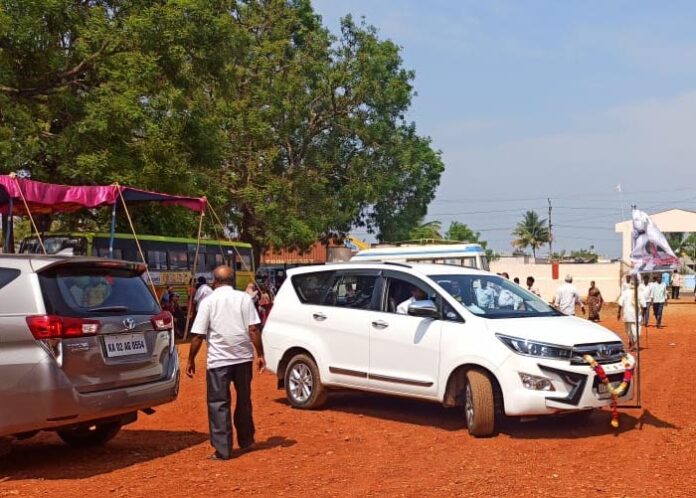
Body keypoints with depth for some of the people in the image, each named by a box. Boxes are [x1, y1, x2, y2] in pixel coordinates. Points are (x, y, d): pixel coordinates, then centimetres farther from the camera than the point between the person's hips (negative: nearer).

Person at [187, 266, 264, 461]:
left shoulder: (208, 301, -2)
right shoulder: (244, 298, 2)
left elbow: (198, 335, -5)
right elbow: (253, 329, -4)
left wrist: (191, 360, 4)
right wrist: (260, 354, 2)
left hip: (218, 360, -3)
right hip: (243, 357, 3)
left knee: (219, 404, 2)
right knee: (244, 400, 18)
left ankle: (222, 450, 0)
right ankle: (246, 442, 29)